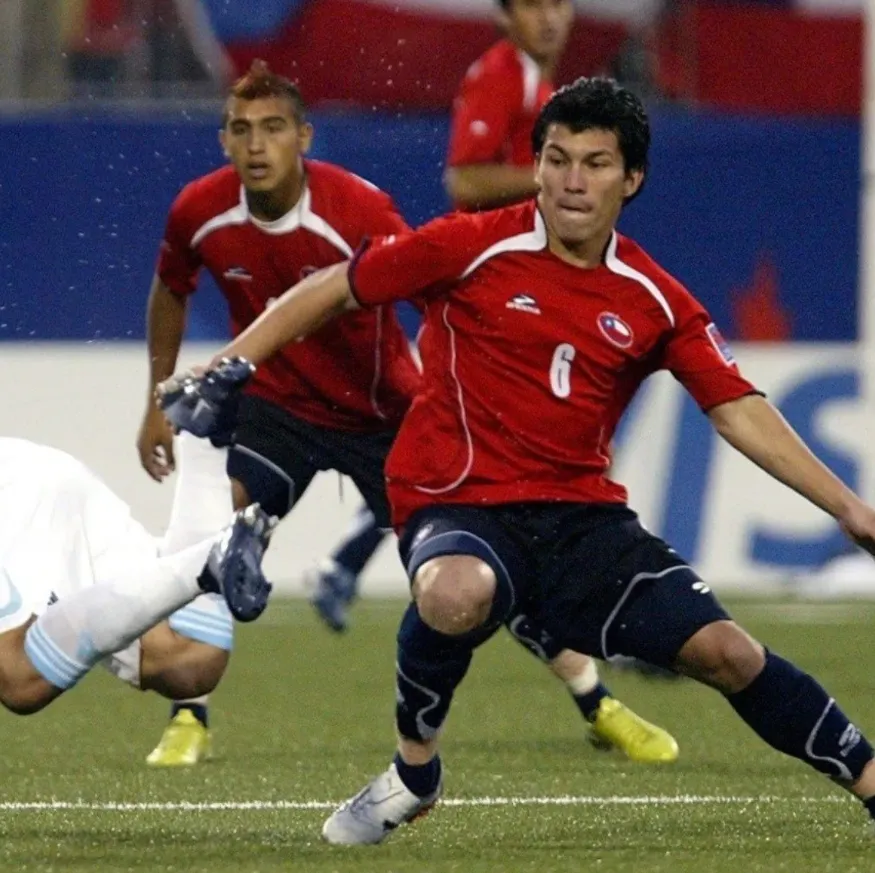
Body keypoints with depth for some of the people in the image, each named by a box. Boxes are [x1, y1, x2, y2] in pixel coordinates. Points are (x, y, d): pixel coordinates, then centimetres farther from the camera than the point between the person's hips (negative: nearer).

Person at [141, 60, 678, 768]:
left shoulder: (359, 211, -27)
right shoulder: (201, 213, -14)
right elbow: (171, 292, 8)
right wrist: (160, 403, 11)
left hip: (381, 412, -2)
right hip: (274, 406, 2)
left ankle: (600, 708, 17)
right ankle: (189, 723, -11)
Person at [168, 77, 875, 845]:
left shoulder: (654, 301, 3)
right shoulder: (471, 249, -6)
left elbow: (740, 411, 6)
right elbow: (333, 290, 2)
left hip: (582, 513, 3)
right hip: (460, 502, -3)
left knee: (723, 649, -12)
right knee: (459, 594, -39)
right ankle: (414, 772, -12)